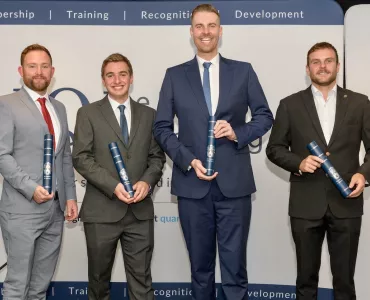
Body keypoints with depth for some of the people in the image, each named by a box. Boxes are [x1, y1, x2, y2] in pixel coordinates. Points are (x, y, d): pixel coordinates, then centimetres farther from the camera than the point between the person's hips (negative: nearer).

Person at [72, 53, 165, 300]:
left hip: (140, 211, 2)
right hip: (102, 211, -1)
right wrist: (113, 185, -16)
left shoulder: (149, 114, 11)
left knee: (141, 280, 5)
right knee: (99, 277, 14)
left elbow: (157, 156, 10)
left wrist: (147, 181, -10)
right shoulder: (88, 113, 2)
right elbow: (81, 158, -5)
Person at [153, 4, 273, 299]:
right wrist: (189, 160, -9)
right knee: (200, 266, 12)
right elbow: (162, 128, 4)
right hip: (192, 183, 1)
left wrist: (238, 133, -10)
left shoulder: (243, 71, 7)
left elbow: (265, 116, 9)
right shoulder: (175, 75, 6)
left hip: (234, 182, 0)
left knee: (234, 265, 4)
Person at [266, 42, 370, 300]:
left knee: (344, 278, 10)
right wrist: (299, 163, -13)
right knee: (307, 278, 12)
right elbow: (274, 149, 5)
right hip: (306, 204, 0)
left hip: (346, 203, 1)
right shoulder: (290, 105, 3)